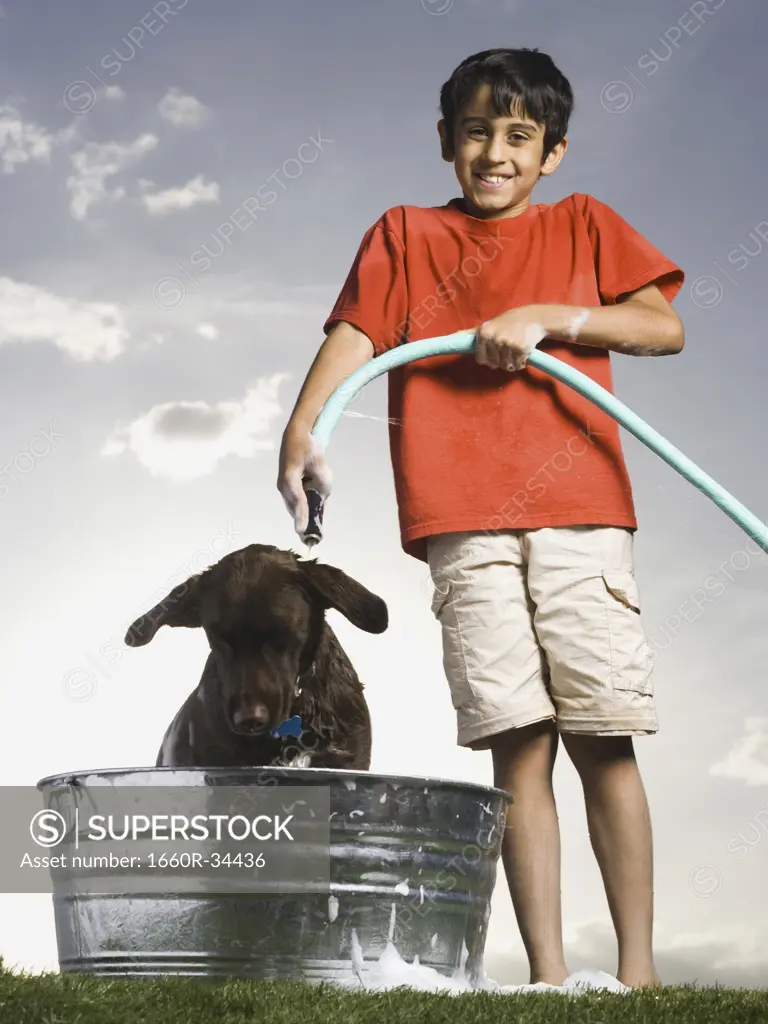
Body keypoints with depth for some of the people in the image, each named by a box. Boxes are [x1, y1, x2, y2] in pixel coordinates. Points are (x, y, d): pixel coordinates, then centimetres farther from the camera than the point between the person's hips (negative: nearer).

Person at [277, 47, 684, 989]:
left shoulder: (583, 226, 17)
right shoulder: (404, 236, 17)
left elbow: (664, 328, 6)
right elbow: (355, 335, 2)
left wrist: (546, 317, -8)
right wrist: (300, 428, -17)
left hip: (580, 514, 0)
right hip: (464, 528, 0)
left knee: (603, 738, -2)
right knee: (518, 744, -3)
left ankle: (637, 972, 3)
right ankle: (547, 976, 0)